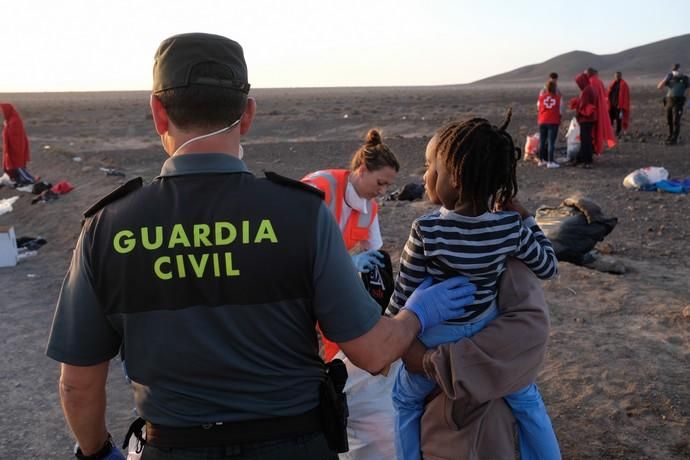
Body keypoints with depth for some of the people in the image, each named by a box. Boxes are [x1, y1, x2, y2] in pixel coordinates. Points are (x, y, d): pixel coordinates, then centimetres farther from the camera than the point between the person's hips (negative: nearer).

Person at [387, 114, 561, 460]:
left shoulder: (426, 231, -25)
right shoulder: (510, 226, -16)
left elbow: (403, 297, -15)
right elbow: (548, 268, 1)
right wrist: (524, 218, 6)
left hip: (437, 341, -2)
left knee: (405, 401, 26)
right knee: (526, 399, 28)